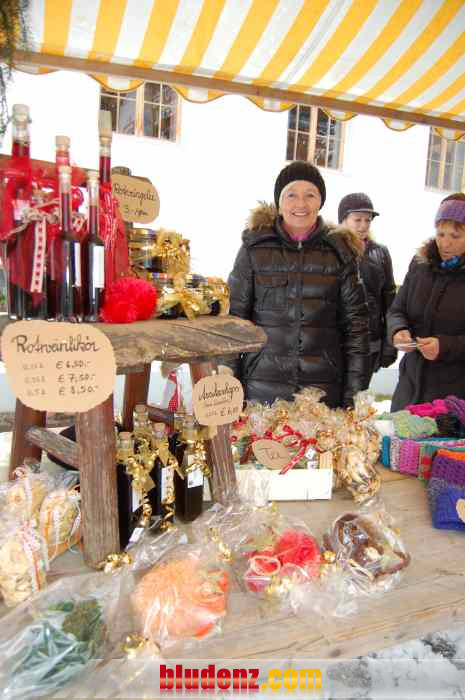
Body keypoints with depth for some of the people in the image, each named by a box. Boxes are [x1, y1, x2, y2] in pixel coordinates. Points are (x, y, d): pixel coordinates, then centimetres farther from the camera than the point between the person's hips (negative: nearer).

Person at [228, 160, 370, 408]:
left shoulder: (339, 250, 4)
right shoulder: (255, 248, 1)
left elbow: (356, 323, 3)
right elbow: (235, 316, 3)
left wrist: (354, 394, -1)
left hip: (323, 388, 1)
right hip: (262, 387, 0)